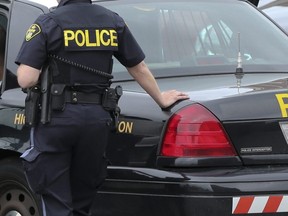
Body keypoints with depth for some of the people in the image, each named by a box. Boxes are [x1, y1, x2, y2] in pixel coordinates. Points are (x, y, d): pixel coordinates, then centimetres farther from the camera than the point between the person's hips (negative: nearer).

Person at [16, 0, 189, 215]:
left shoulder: (47, 23, -8)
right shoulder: (113, 22, 5)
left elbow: (26, 80, -16)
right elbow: (139, 68, 15)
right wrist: (161, 99, 29)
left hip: (56, 117, -4)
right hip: (97, 117, 4)